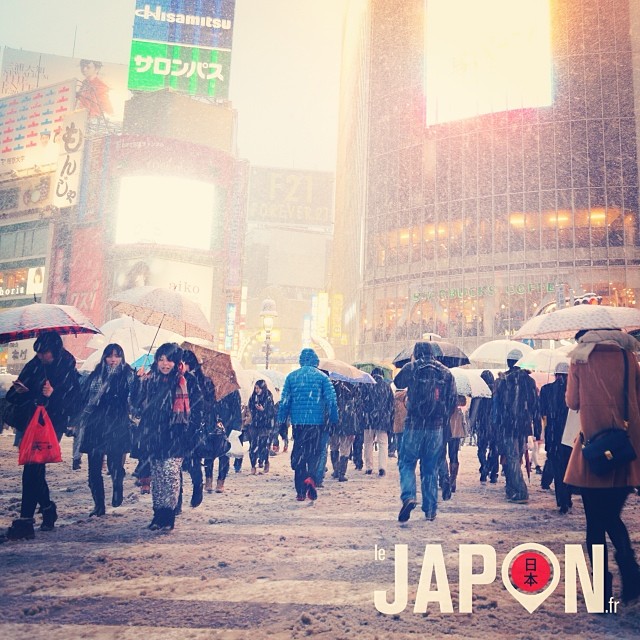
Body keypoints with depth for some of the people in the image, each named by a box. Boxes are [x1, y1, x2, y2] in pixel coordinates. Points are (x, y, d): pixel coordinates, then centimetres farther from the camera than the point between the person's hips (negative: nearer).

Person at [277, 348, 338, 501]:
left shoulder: (291, 376, 6)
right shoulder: (321, 376, 1)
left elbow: (284, 401, 5)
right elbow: (331, 399, -3)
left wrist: (281, 421, 11)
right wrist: (334, 420, 4)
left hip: (297, 421, 2)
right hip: (316, 421, -2)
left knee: (298, 453, 9)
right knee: (314, 451, 7)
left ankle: (301, 491, 10)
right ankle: (310, 477, -21)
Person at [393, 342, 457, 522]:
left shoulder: (411, 367, -2)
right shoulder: (446, 372, 7)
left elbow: (397, 382, 15)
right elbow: (453, 400, 6)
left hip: (414, 424, -3)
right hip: (436, 427, 3)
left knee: (406, 463, 6)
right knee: (431, 468, 11)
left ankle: (408, 497, -17)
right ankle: (430, 509, 14)